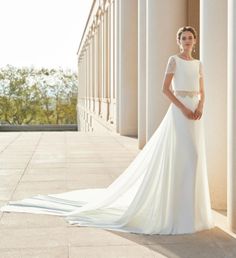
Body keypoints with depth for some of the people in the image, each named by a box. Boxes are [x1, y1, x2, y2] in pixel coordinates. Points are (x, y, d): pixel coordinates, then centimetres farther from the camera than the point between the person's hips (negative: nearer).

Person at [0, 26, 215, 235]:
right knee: (180, 158, -10)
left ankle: (189, 209, 13)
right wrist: (183, 108, -16)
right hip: (179, 111, -7)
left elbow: (202, 93, 16)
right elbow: (165, 88, -8)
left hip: (195, 113, 7)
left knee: (193, 159, 5)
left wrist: (200, 108, -5)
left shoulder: (198, 64, 18)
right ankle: (176, 210, 1)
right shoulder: (174, 60, -1)